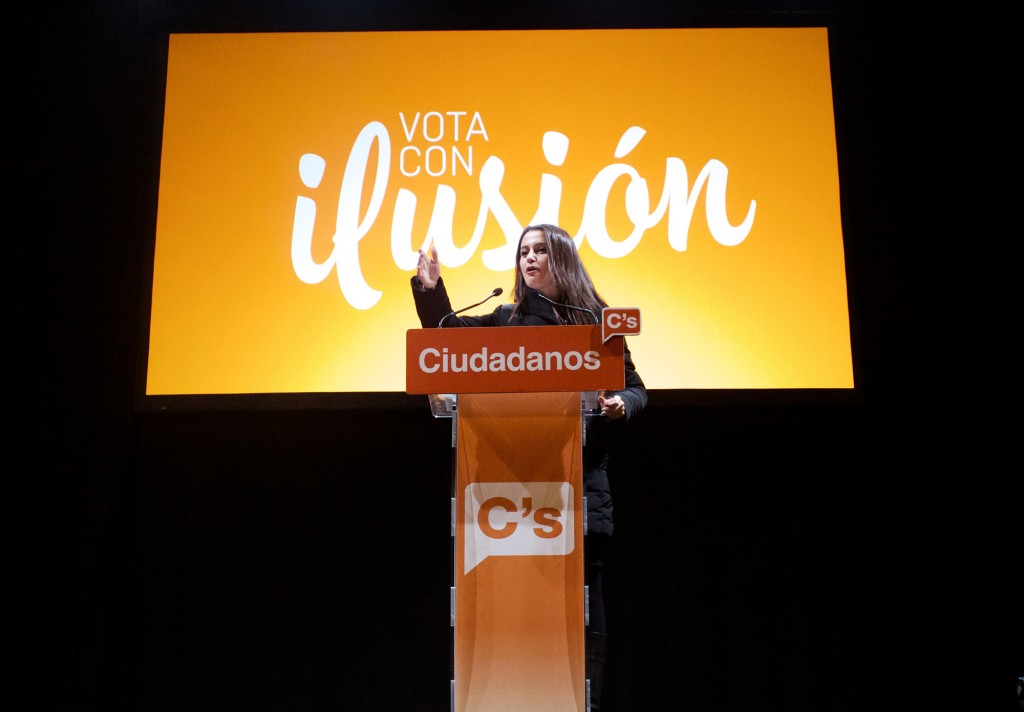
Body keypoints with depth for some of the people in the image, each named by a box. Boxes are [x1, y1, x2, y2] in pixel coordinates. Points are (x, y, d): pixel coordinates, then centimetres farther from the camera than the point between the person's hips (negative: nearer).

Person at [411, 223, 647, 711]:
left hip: (581, 480, -1)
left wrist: (621, 405, -13)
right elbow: (445, 337, 20)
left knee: (582, 595, 1)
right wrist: (430, 287, 7)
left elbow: (635, 388, 9)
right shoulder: (506, 321, 12)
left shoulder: (596, 321, 7)